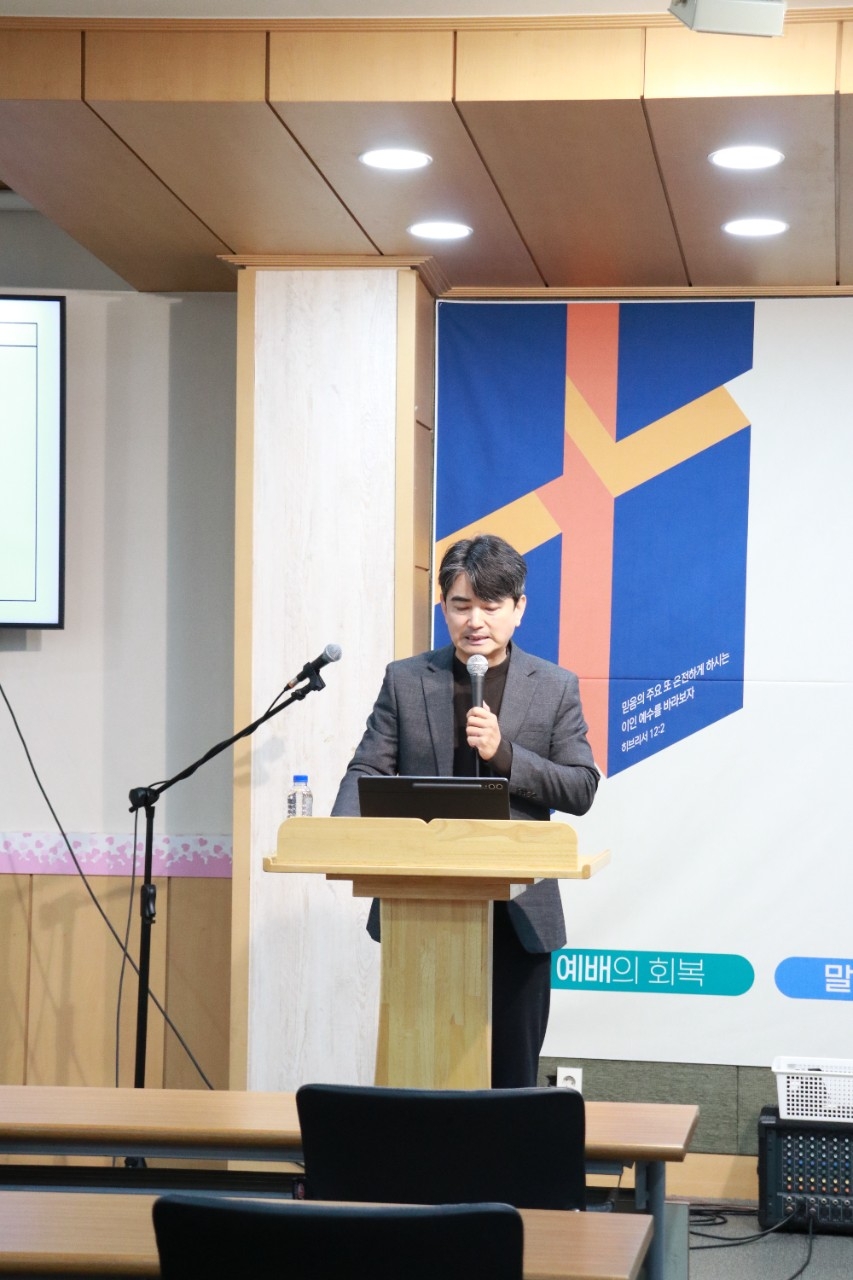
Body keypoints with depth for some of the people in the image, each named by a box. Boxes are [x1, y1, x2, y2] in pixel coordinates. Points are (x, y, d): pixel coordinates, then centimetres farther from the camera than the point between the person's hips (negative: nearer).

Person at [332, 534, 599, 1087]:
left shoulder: (555, 687, 4)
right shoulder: (405, 680, 6)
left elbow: (581, 790, -1)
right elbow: (367, 772, 2)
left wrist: (504, 753, -15)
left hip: (518, 914, 0)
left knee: (511, 1073, 5)